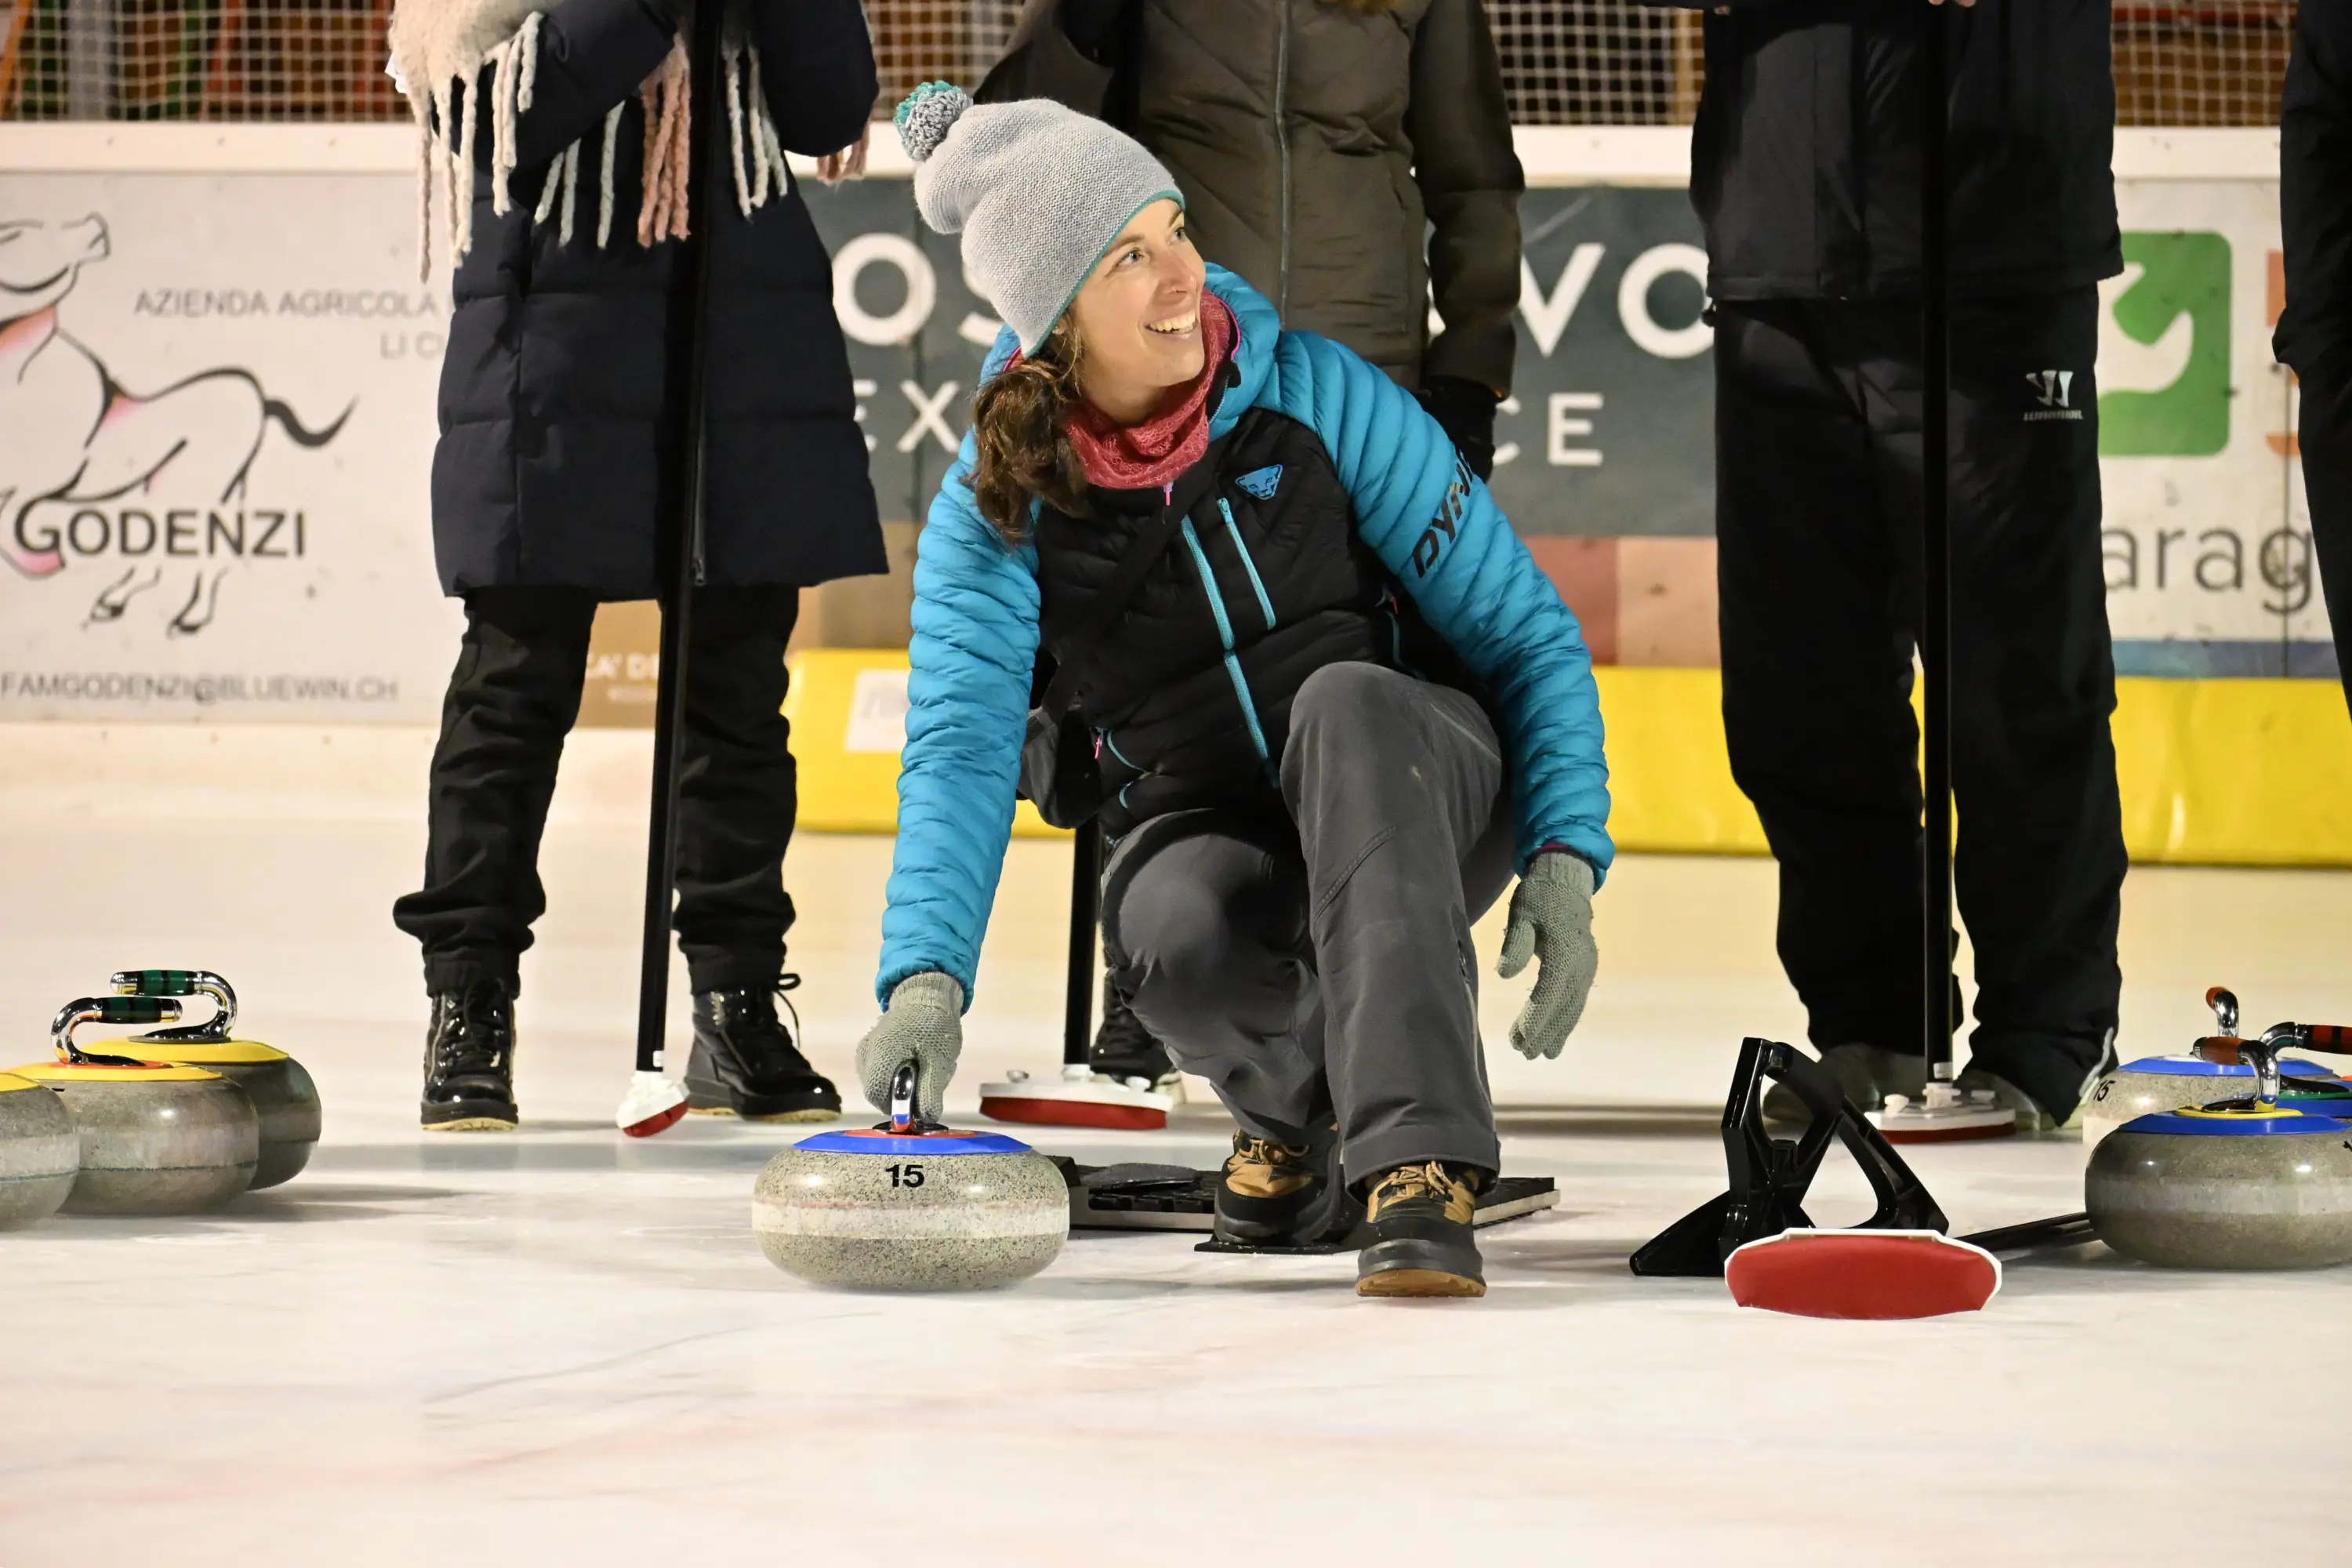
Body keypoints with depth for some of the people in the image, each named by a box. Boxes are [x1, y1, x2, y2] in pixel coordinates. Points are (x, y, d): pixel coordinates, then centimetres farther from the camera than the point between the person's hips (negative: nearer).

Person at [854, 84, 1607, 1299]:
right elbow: (959, 746, -22)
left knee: (1344, 698, -36)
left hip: (1409, 801, -1)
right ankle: (1296, 1105, 1)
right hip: (1208, 823, 1)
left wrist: (1564, 857, -22)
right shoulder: (993, 509, -10)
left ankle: (1415, 1158, -44)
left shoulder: (1316, 395, -13)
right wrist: (926, 978, -39)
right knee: (1174, 935, -35)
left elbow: (1524, 631, -9)